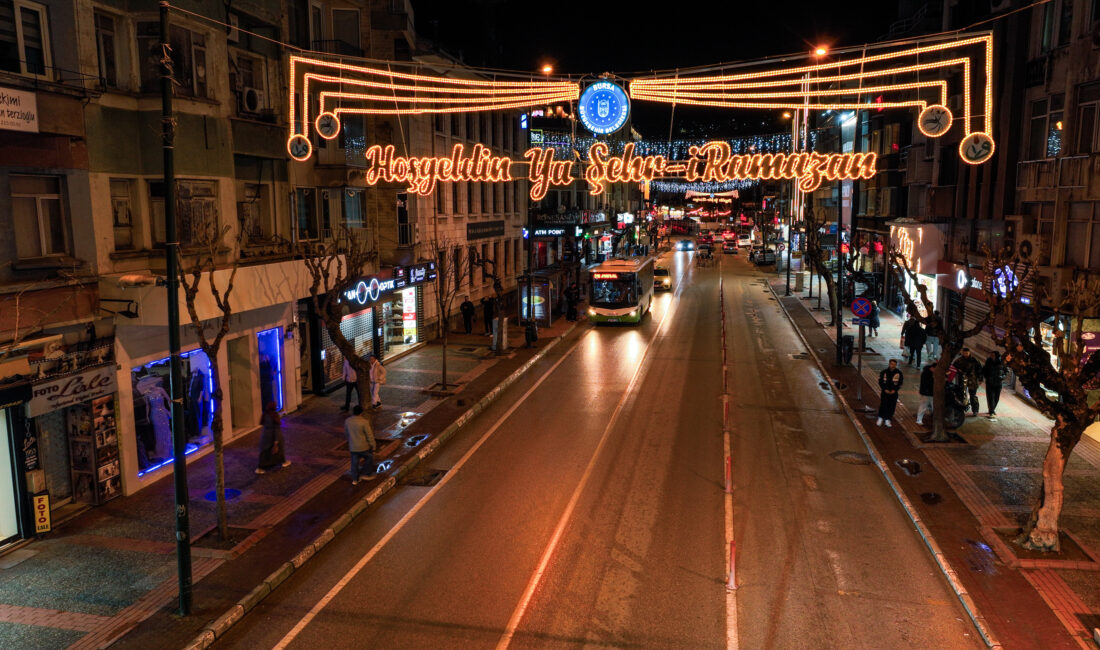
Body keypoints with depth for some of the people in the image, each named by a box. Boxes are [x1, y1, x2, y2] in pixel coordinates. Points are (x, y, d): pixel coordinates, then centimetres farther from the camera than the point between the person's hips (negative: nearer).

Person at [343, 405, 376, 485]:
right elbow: (369, 435, -16)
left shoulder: (347, 421, -5)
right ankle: (369, 474, 26)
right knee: (370, 457, 21)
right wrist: (373, 445, -4)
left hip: (353, 446, 5)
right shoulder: (364, 422, -22)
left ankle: (354, 479, 25)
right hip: (364, 446, -5)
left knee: (354, 462, 16)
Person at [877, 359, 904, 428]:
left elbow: (900, 382, 2)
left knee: (891, 407, 3)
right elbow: (880, 381, 0)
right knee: (883, 406, -6)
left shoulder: (899, 373, -2)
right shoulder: (884, 372, -4)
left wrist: (894, 390, -10)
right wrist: (885, 389, -12)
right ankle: (880, 418, 12)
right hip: (885, 392, -1)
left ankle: (887, 420, 16)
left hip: (894, 393, 1)